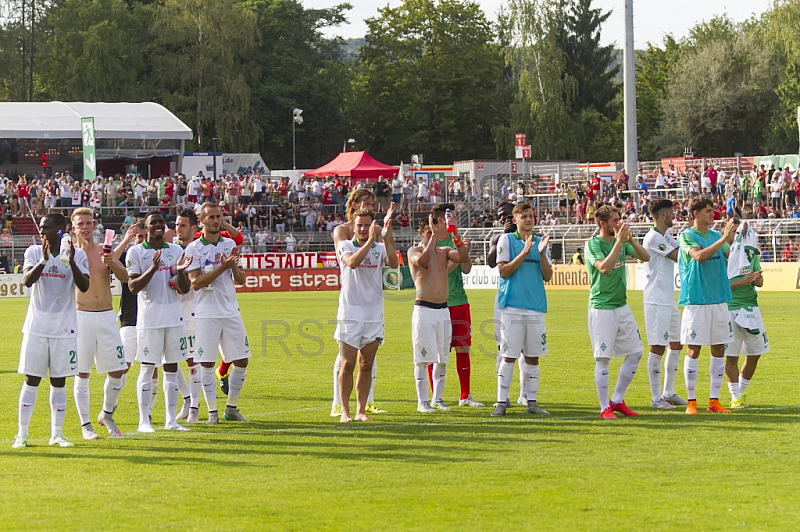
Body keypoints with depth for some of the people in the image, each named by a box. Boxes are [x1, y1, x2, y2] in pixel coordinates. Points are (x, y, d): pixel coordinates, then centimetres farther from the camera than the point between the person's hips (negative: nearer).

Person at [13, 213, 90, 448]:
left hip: (64, 328, 0)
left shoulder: (77, 254, 0)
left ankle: (57, 433, 10)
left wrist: (71, 261, -25)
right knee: (32, 379, 0)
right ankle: (22, 433, 3)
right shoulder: (33, 252, 2)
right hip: (37, 326, 0)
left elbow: (84, 286, -12)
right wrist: (44, 260, -28)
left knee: (59, 381, 4)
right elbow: (27, 280, -14)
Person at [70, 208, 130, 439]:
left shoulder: (105, 251, 8)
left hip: (107, 316, 3)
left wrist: (112, 264, -22)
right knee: (82, 373, -1)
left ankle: (107, 414, 24)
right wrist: (79, 246, -24)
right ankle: (85, 424, 5)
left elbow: (125, 277, -3)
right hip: (81, 316, -3)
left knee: (118, 370, 3)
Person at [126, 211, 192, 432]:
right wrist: (153, 269, -23)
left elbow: (185, 289, 10)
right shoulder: (136, 252, -2)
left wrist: (181, 271, -10)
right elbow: (133, 286, -11)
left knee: (171, 368, 6)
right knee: (147, 368, -3)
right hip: (149, 318, -5)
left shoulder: (176, 251, 11)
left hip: (173, 317, 5)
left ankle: (171, 420, 11)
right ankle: (144, 420, 1)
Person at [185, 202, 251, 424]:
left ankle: (231, 408, 17)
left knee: (242, 360, 4)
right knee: (207, 363, -4)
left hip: (231, 312, 5)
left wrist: (234, 266, -10)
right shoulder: (194, 248, -4)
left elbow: (240, 280, 11)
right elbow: (195, 282, -13)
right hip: (206, 313, -5)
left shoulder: (230, 244, 10)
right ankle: (212, 411, 4)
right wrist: (222, 267, -19)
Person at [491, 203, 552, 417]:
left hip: (536, 306, 4)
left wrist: (542, 253, -8)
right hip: (512, 306, -4)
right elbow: (503, 271, -7)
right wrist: (524, 253, -14)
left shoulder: (539, 242, 14)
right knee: (509, 356, -6)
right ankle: (502, 401, -1)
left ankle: (531, 401, 12)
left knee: (533, 356, 6)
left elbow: (547, 276, 8)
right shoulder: (506, 240, 2)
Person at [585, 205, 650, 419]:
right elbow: (605, 267, -25)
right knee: (603, 358, -5)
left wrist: (631, 240, -11)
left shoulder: (620, 241, 9)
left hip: (622, 306, 7)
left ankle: (617, 401, 18)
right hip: (601, 308, -7)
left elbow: (645, 257, 4)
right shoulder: (592, 245, -10)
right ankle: (605, 408, 2)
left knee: (635, 352, 7)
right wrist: (619, 242, -26)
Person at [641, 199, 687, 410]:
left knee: (677, 344, 14)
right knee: (657, 348, -7)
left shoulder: (666, 236, 15)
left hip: (669, 301, 10)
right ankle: (656, 398, -2)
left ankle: (668, 393, 23)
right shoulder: (653, 238, -15)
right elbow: (679, 256, -17)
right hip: (656, 302, -10)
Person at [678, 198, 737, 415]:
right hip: (696, 301, -6)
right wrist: (724, 239, -25)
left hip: (719, 300, 6)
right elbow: (699, 255, -22)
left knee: (719, 349, 6)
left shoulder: (716, 235, 12)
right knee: (693, 350, -3)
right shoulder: (687, 236, -5)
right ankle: (691, 401, 4)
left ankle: (714, 400, 13)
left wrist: (732, 239, -17)